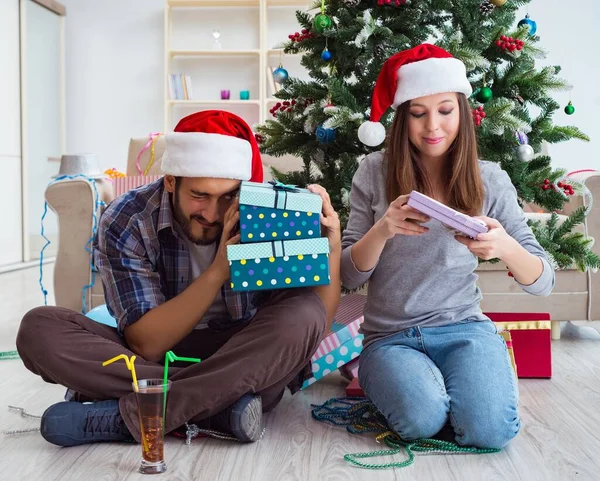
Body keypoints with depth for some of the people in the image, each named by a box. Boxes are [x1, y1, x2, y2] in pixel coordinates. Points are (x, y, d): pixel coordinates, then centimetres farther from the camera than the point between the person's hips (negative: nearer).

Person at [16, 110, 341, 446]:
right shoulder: (125, 223, -14)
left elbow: (311, 328, -13)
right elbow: (145, 345, -18)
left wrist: (332, 245, -28)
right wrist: (218, 271, -29)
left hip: (246, 369, 0)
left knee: (303, 314, -29)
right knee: (40, 329, -22)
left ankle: (128, 416, -28)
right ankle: (219, 409, -27)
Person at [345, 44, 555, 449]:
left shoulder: (489, 181, -1)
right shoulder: (375, 173, -2)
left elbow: (543, 283, -2)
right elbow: (349, 276, -2)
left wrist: (505, 247, -24)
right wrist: (382, 229, -22)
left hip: (464, 328, 1)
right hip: (390, 336, 0)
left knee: (490, 429, -25)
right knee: (422, 419, -29)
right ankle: (399, 380, 4)